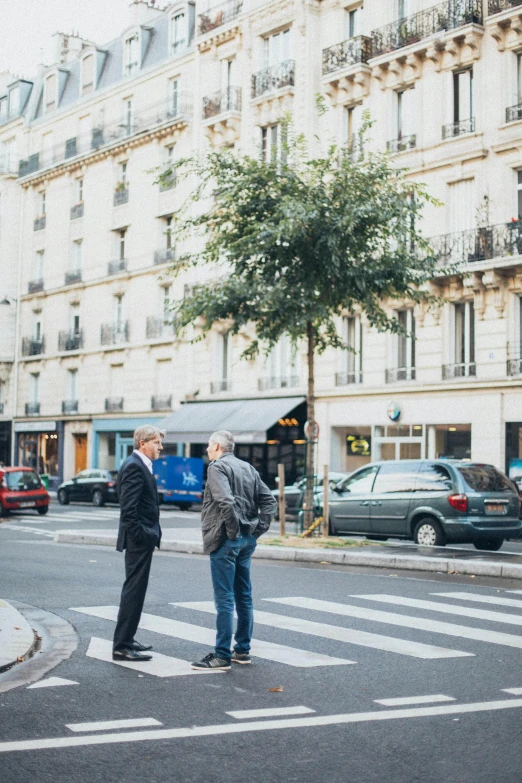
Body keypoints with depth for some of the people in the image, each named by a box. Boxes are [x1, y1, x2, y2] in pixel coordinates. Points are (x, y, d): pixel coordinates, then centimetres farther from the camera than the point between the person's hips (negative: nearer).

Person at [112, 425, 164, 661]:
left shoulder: (140, 465, 17)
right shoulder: (134, 466, -16)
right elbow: (129, 509, -22)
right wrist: (140, 536, -22)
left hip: (142, 538, 11)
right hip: (139, 538, -11)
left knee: (134, 590, 17)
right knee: (134, 590, -7)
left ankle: (126, 640, 26)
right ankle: (122, 646, -3)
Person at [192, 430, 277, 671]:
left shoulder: (218, 467, -11)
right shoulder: (248, 468, 14)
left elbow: (226, 501, -26)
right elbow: (269, 500, 12)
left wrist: (232, 529, -16)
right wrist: (258, 528, 8)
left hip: (226, 540, -8)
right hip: (247, 540, 8)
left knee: (224, 599, -6)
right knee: (244, 597, 14)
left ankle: (222, 656, -4)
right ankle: (243, 650, 22)